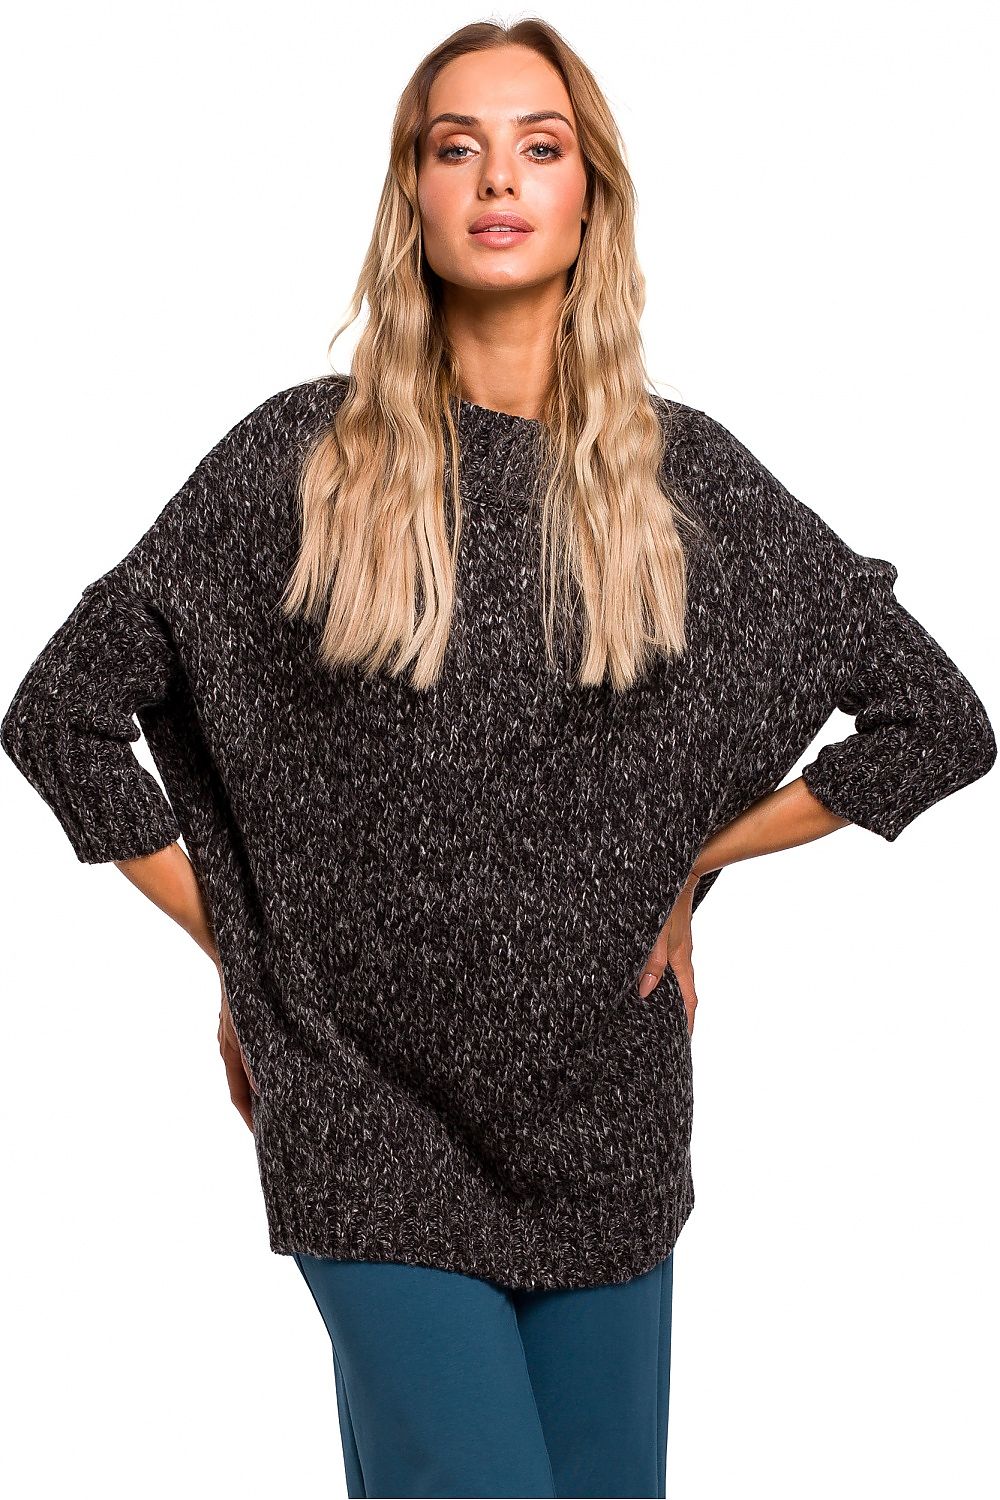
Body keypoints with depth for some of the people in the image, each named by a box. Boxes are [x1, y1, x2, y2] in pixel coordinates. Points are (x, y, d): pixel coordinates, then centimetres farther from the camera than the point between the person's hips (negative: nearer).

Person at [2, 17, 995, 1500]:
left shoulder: (688, 475, 1)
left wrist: (690, 860, 4)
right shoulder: (302, 461, -3)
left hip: (610, 1121, 3)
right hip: (372, 1109, -2)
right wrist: (242, 954, 2)